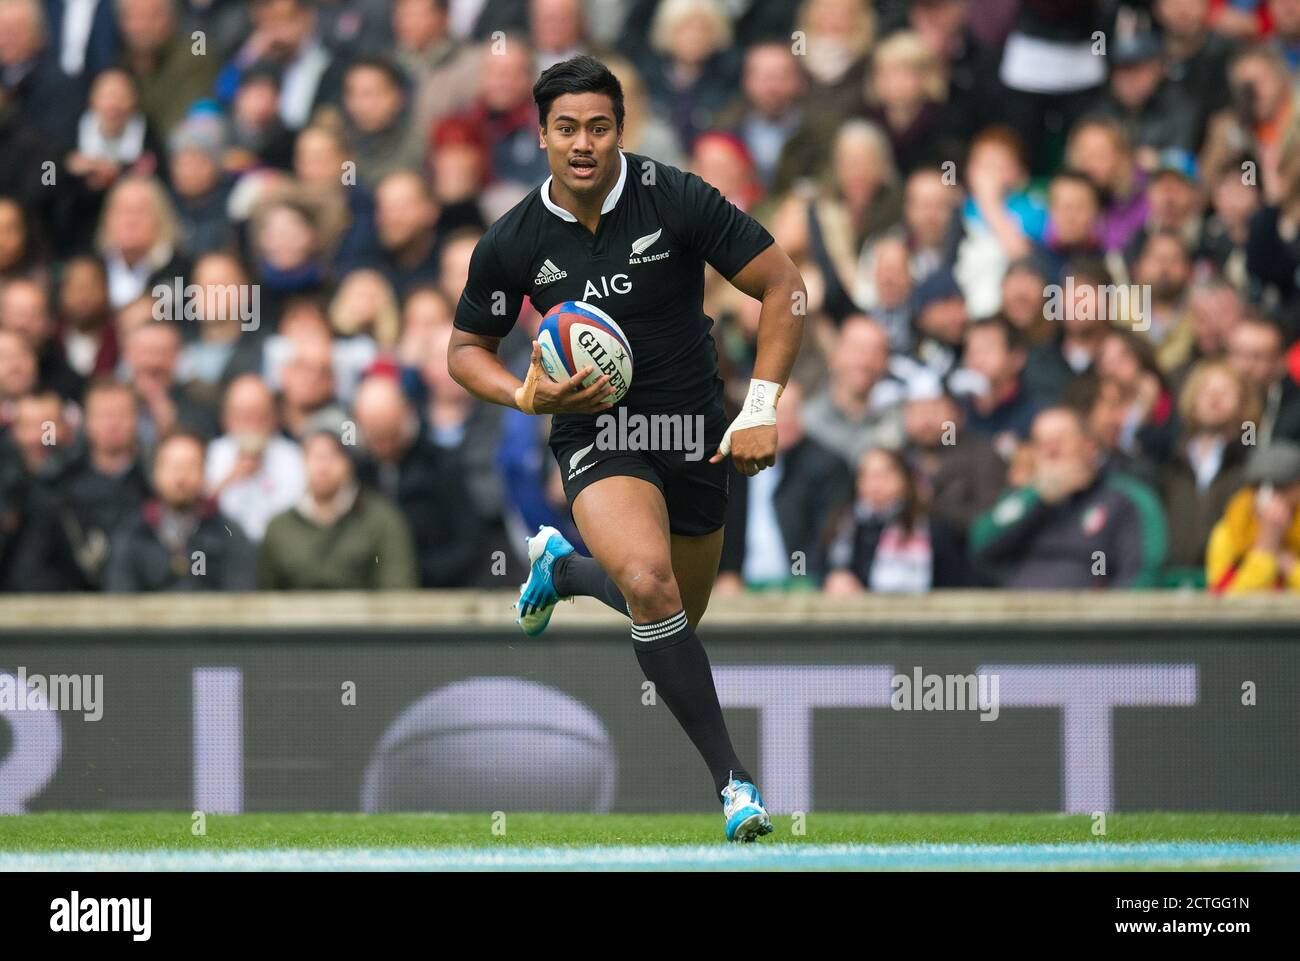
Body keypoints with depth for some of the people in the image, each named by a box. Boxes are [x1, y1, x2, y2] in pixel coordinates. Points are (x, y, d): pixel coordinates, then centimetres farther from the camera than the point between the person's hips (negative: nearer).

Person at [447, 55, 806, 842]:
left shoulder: (678, 200, -13)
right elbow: (467, 349, 6)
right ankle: (732, 778, -21)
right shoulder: (513, 243, -9)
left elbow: (783, 287, -7)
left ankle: (561, 566, 49)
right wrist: (528, 395, -15)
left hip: (695, 431, 2)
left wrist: (761, 410, -13)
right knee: (649, 583, -29)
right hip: (596, 433, -2)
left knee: (678, 620, 16)